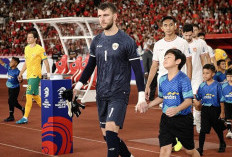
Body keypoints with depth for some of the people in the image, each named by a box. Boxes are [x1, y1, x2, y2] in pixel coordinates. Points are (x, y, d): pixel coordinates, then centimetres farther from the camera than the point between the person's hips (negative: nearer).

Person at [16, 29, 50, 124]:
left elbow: (46, 62, -6)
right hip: (29, 75, 8)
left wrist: (48, 74, -8)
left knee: (28, 95, -13)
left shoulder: (40, 49, -10)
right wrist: (21, 73, 21)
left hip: (35, 75, -8)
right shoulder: (27, 48, 12)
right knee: (35, 95, 14)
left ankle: (25, 118, -12)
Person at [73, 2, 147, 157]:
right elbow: (90, 66, 19)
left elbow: (138, 70, -6)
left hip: (119, 94, -6)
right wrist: (78, 86, 13)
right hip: (101, 95, 6)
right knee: (106, 135, 10)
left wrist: (142, 98, -10)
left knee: (111, 130, -21)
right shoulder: (96, 41, 8)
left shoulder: (127, 41, -7)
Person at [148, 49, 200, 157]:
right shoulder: (162, 80, 6)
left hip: (183, 119, -4)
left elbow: (188, 100, -21)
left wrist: (177, 109, -38)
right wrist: (148, 105, 13)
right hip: (166, 119, 4)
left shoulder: (183, 79, -13)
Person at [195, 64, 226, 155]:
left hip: (215, 109, -2)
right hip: (205, 109, 2)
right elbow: (198, 98, 8)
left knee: (218, 129, 16)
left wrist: (222, 112, -8)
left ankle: (222, 144, 39)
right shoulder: (202, 85, 2)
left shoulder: (217, 85, -9)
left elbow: (221, 100, -7)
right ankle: (200, 149, 1)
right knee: (203, 130, -4)